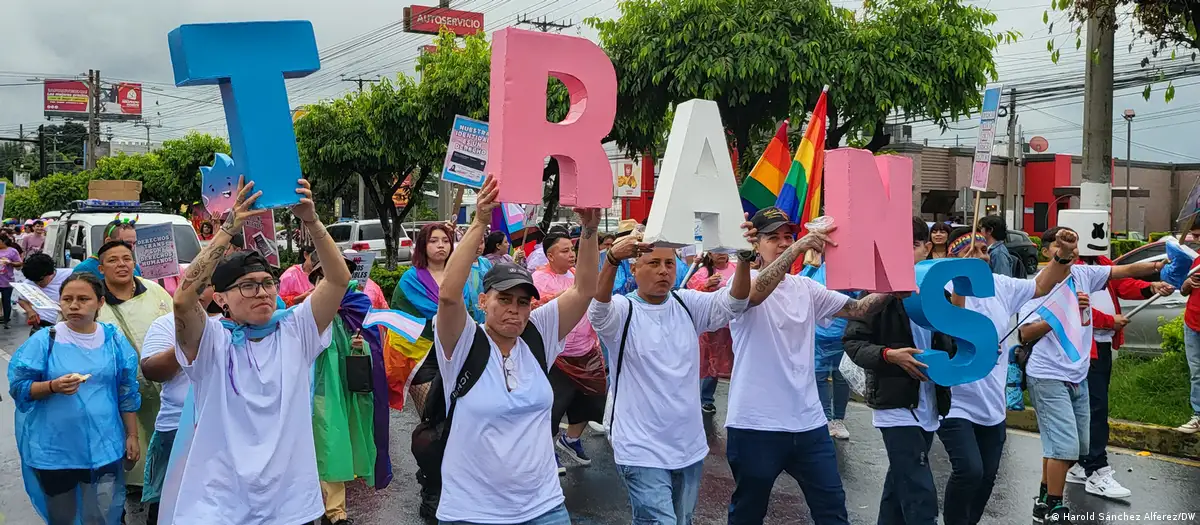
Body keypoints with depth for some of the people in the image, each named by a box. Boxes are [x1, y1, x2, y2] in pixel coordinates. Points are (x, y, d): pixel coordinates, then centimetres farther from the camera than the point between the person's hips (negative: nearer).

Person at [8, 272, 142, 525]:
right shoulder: (44, 340, -7)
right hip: (54, 449, 0)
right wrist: (53, 386, -23)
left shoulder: (114, 339, 0)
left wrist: (132, 436, 6)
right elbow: (18, 387, -5)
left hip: (103, 447, 1)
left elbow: (127, 393, 6)